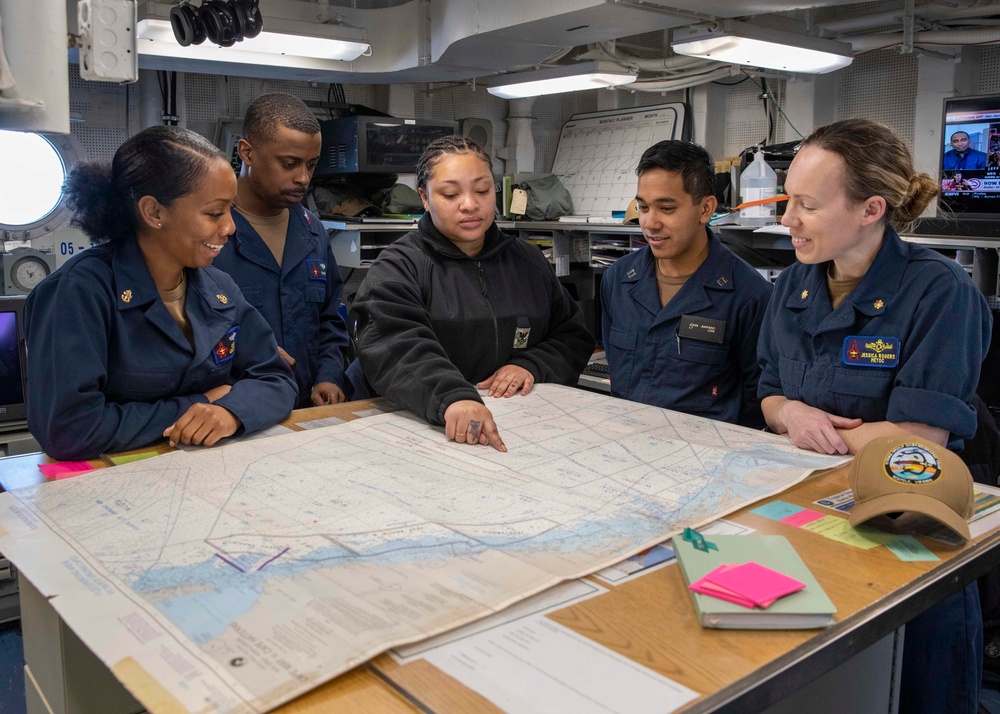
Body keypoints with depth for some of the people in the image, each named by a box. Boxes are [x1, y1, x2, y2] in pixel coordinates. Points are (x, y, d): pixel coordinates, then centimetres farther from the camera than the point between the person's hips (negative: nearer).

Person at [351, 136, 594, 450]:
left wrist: (531, 365, -4)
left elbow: (575, 336, 17)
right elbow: (394, 346, -20)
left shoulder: (527, 260, 15)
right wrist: (451, 397, -37)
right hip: (425, 431, -2)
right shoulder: (399, 266, -2)